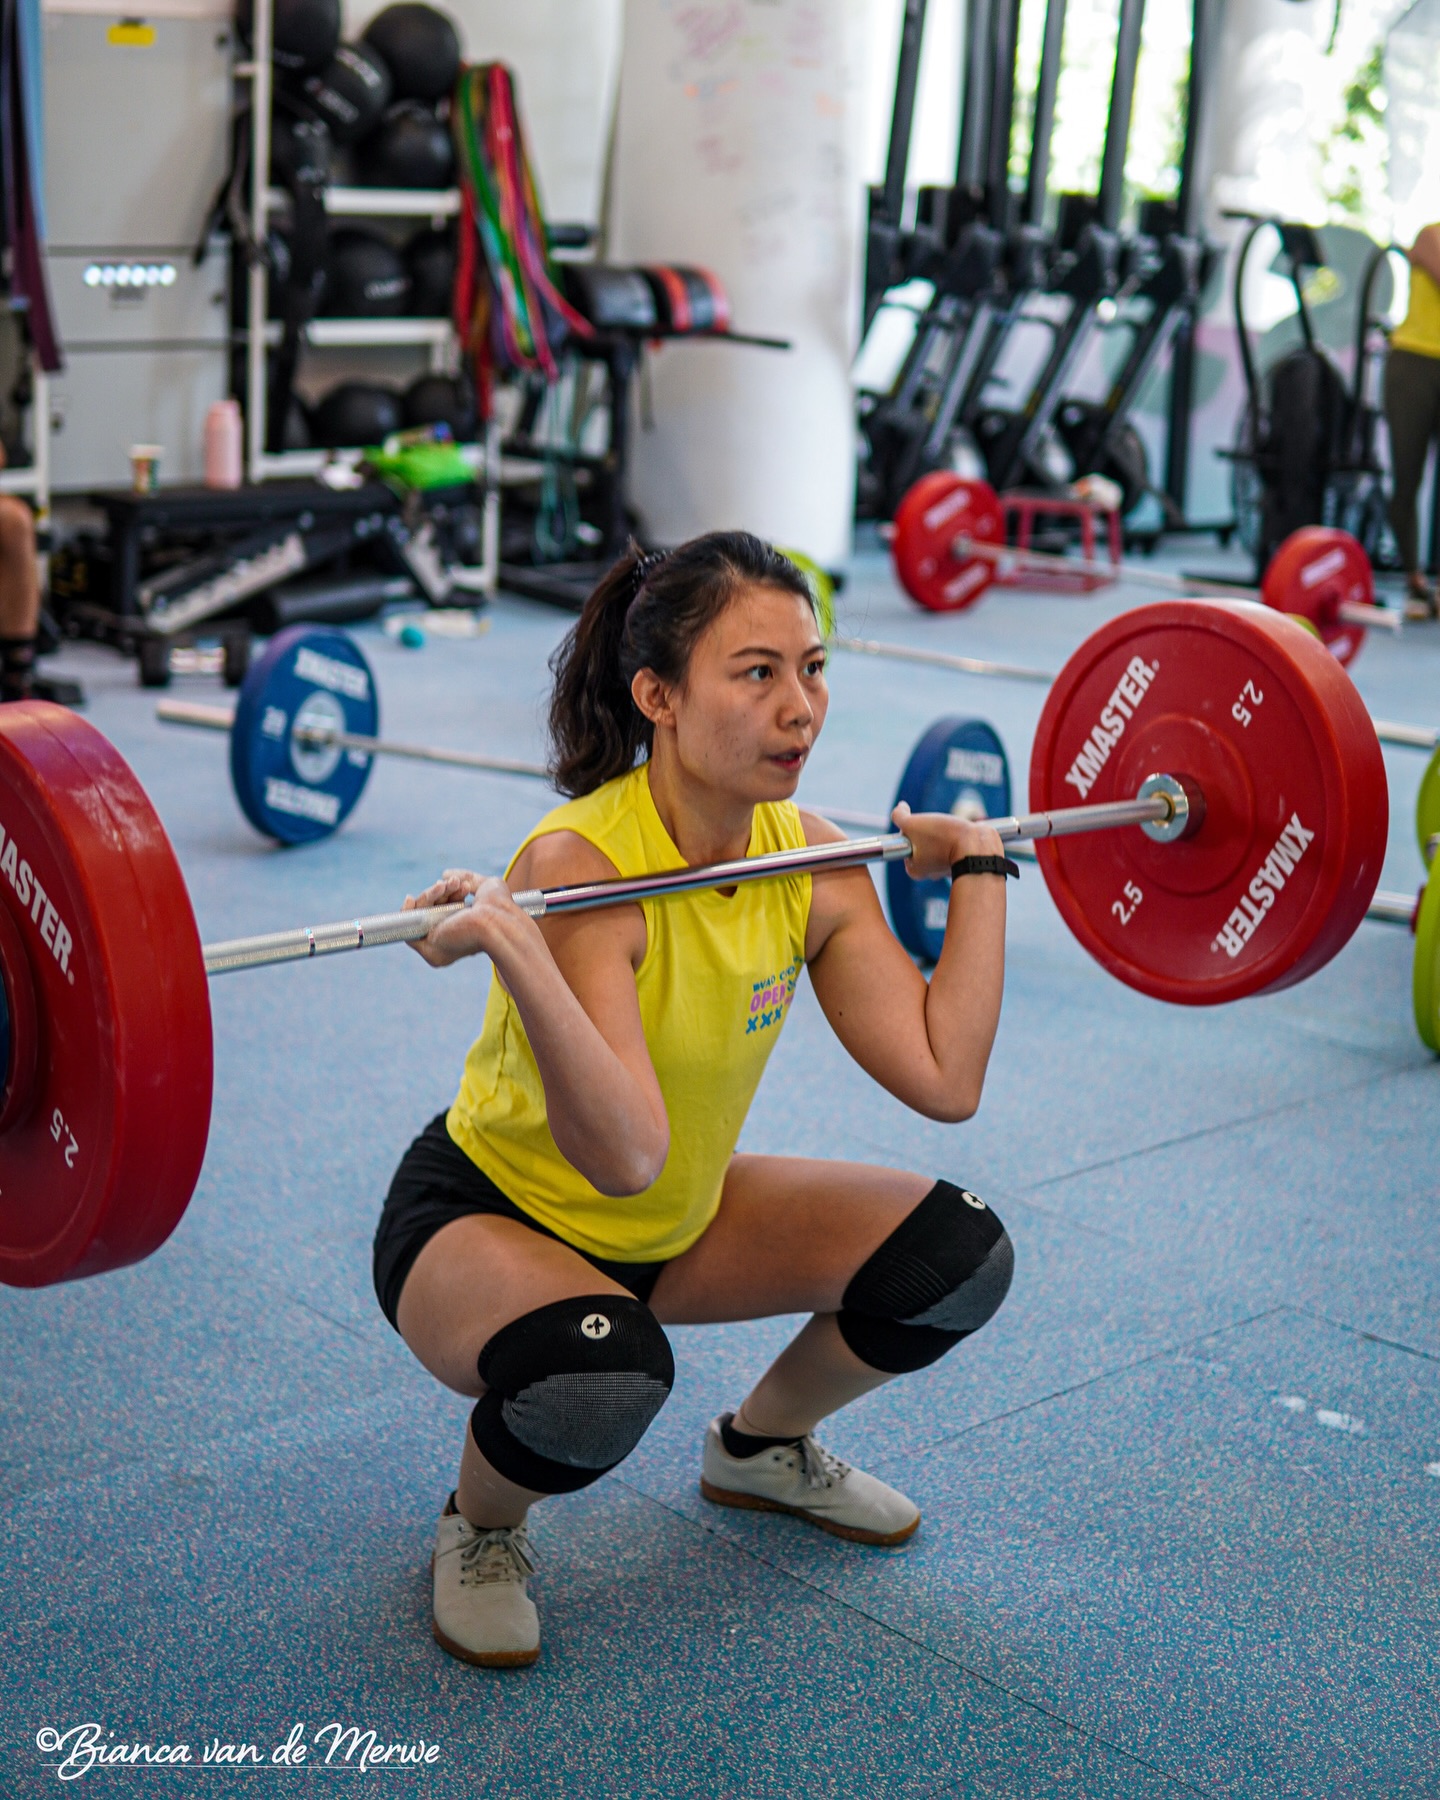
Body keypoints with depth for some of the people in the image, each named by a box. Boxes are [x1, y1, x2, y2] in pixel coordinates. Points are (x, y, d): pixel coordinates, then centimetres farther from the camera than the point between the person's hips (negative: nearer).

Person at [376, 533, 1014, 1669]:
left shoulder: (812, 859, -12)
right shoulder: (578, 864, -32)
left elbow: (947, 1080, -17)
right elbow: (627, 1155, -41)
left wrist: (979, 868, -10)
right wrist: (512, 952, -50)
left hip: (681, 1217, 6)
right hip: (487, 1214, -6)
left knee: (958, 1255, -7)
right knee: (600, 1373, -38)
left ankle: (761, 1448, 21)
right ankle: (481, 1526, -2)